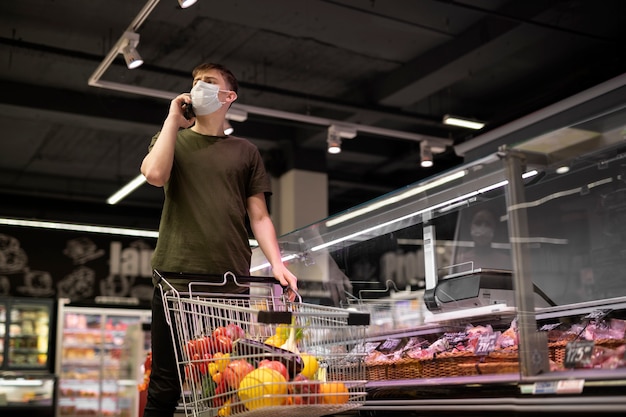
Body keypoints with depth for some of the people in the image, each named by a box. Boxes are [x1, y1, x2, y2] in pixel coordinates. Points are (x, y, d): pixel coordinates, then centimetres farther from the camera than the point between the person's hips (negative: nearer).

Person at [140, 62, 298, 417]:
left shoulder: (245, 151, 18)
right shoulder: (174, 138, 17)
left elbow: (259, 216, 12)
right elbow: (155, 174, -6)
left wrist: (277, 263, -3)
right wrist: (174, 119, 3)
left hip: (232, 279, 1)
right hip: (178, 272, -1)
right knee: (166, 387, -3)